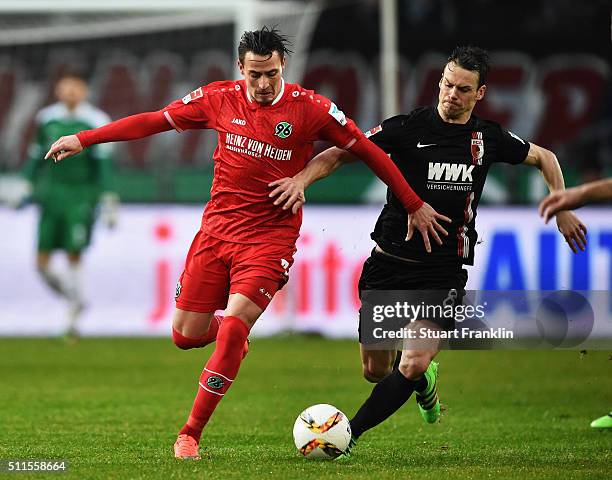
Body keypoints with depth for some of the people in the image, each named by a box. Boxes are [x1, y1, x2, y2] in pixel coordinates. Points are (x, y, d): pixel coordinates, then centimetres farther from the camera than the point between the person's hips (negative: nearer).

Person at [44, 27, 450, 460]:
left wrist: (414, 205, 2)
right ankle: (232, 337, 39)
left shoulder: (310, 108, -8)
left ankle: (190, 435, -8)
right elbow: (153, 122, 7)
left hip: (270, 239, -3)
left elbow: (368, 151, 0)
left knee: (232, 328, -19)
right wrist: (83, 139, 6)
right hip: (217, 228, 3)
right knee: (186, 336, 2)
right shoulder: (219, 99, 0)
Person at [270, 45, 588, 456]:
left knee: (412, 365, -20)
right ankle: (425, 380, 43)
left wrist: (563, 211, 16)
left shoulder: (489, 138, 3)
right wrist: (303, 178, -27)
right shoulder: (409, 127, -7)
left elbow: (544, 158, 22)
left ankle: (349, 435, -11)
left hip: (444, 272, 0)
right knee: (375, 371, 9)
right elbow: (342, 153, -10)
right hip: (388, 263, 0)